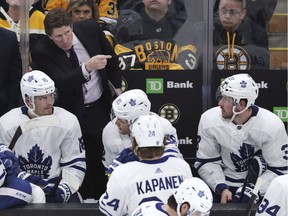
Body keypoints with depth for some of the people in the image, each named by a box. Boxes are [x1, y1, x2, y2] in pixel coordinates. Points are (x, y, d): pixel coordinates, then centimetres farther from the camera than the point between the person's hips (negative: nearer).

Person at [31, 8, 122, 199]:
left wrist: (117, 85, 12)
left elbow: (110, 56, 9)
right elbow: (61, 82, -33)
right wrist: (87, 67, -46)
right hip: (71, 113, -3)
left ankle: (98, 199, 19)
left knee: (99, 159, 5)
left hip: (99, 108, 3)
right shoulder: (42, 53, -20)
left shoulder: (90, 29, -10)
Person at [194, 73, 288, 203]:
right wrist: (221, 188, -19)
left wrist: (254, 190, -24)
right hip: (223, 184, 2)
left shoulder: (272, 126, -19)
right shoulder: (209, 120, -13)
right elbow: (206, 162, -5)